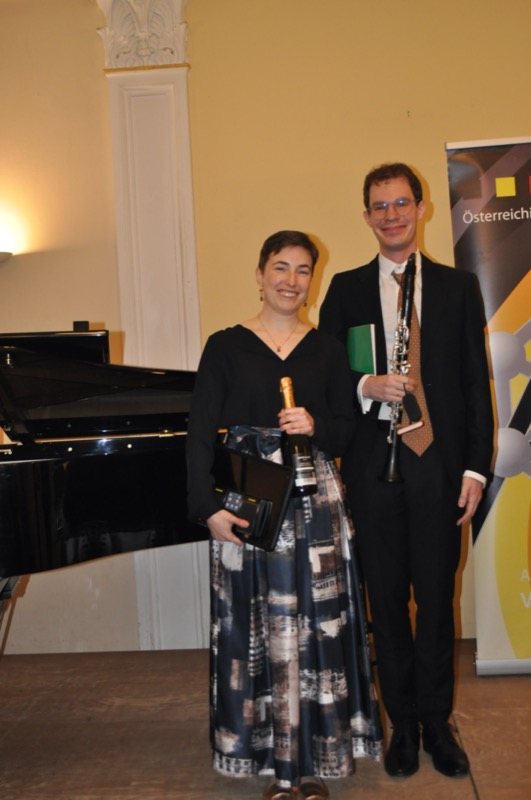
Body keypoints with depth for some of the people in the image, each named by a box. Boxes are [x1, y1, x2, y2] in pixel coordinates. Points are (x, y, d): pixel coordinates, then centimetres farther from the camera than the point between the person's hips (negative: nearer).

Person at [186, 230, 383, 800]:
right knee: (258, 630, 4)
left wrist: (314, 427, -13)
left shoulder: (326, 350, 9)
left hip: (315, 502, 2)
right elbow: (201, 433, -2)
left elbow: (346, 433, 9)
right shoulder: (225, 346, 3)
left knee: (316, 626, 3)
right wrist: (209, 507, -11)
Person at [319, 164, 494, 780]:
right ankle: (403, 725, 26)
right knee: (386, 600, 9)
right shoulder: (346, 289, 8)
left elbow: (475, 382, 4)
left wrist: (475, 467, -2)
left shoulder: (457, 287, 7)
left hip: (437, 463, 0)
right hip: (373, 467, 1)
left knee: (436, 598, 7)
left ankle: (437, 723, 26)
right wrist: (365, 386, -14)